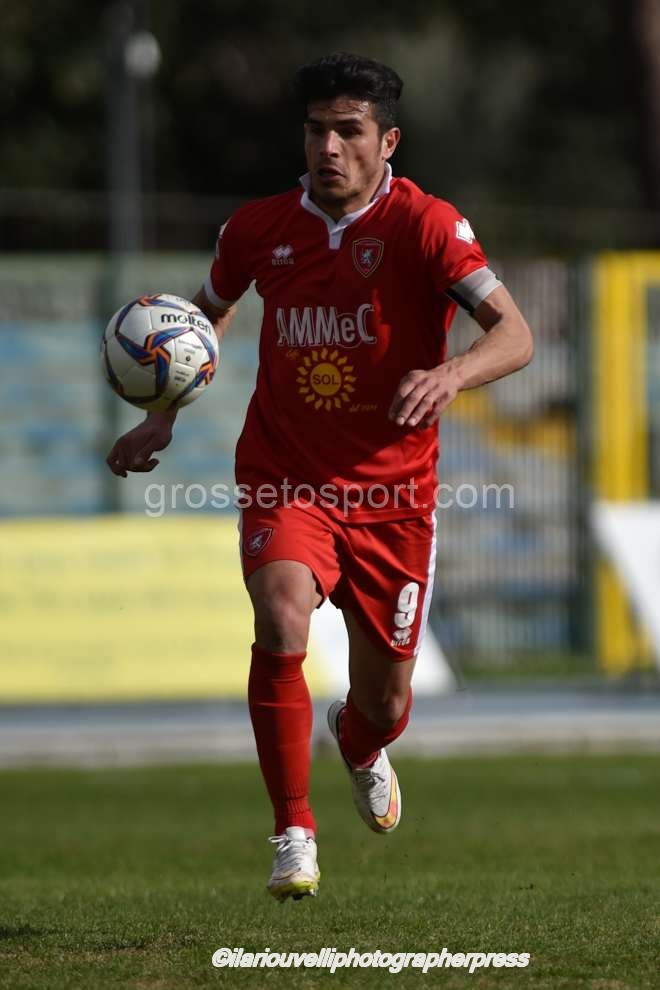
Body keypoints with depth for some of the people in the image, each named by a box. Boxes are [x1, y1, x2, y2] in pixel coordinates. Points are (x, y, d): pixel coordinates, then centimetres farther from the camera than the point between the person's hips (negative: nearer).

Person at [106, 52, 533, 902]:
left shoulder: (424, 226, -12)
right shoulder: (260, 228, -1)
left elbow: (514, 334, -22)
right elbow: (211, 309, 21)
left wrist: (450, 375, -42)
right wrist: (164, 415, 10)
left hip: (392, 492, -1)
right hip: (285, 480, 1)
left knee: (384, 704, 10)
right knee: (282, 619, -30)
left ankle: (359, 744, 51)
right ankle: (293, 833, -18)